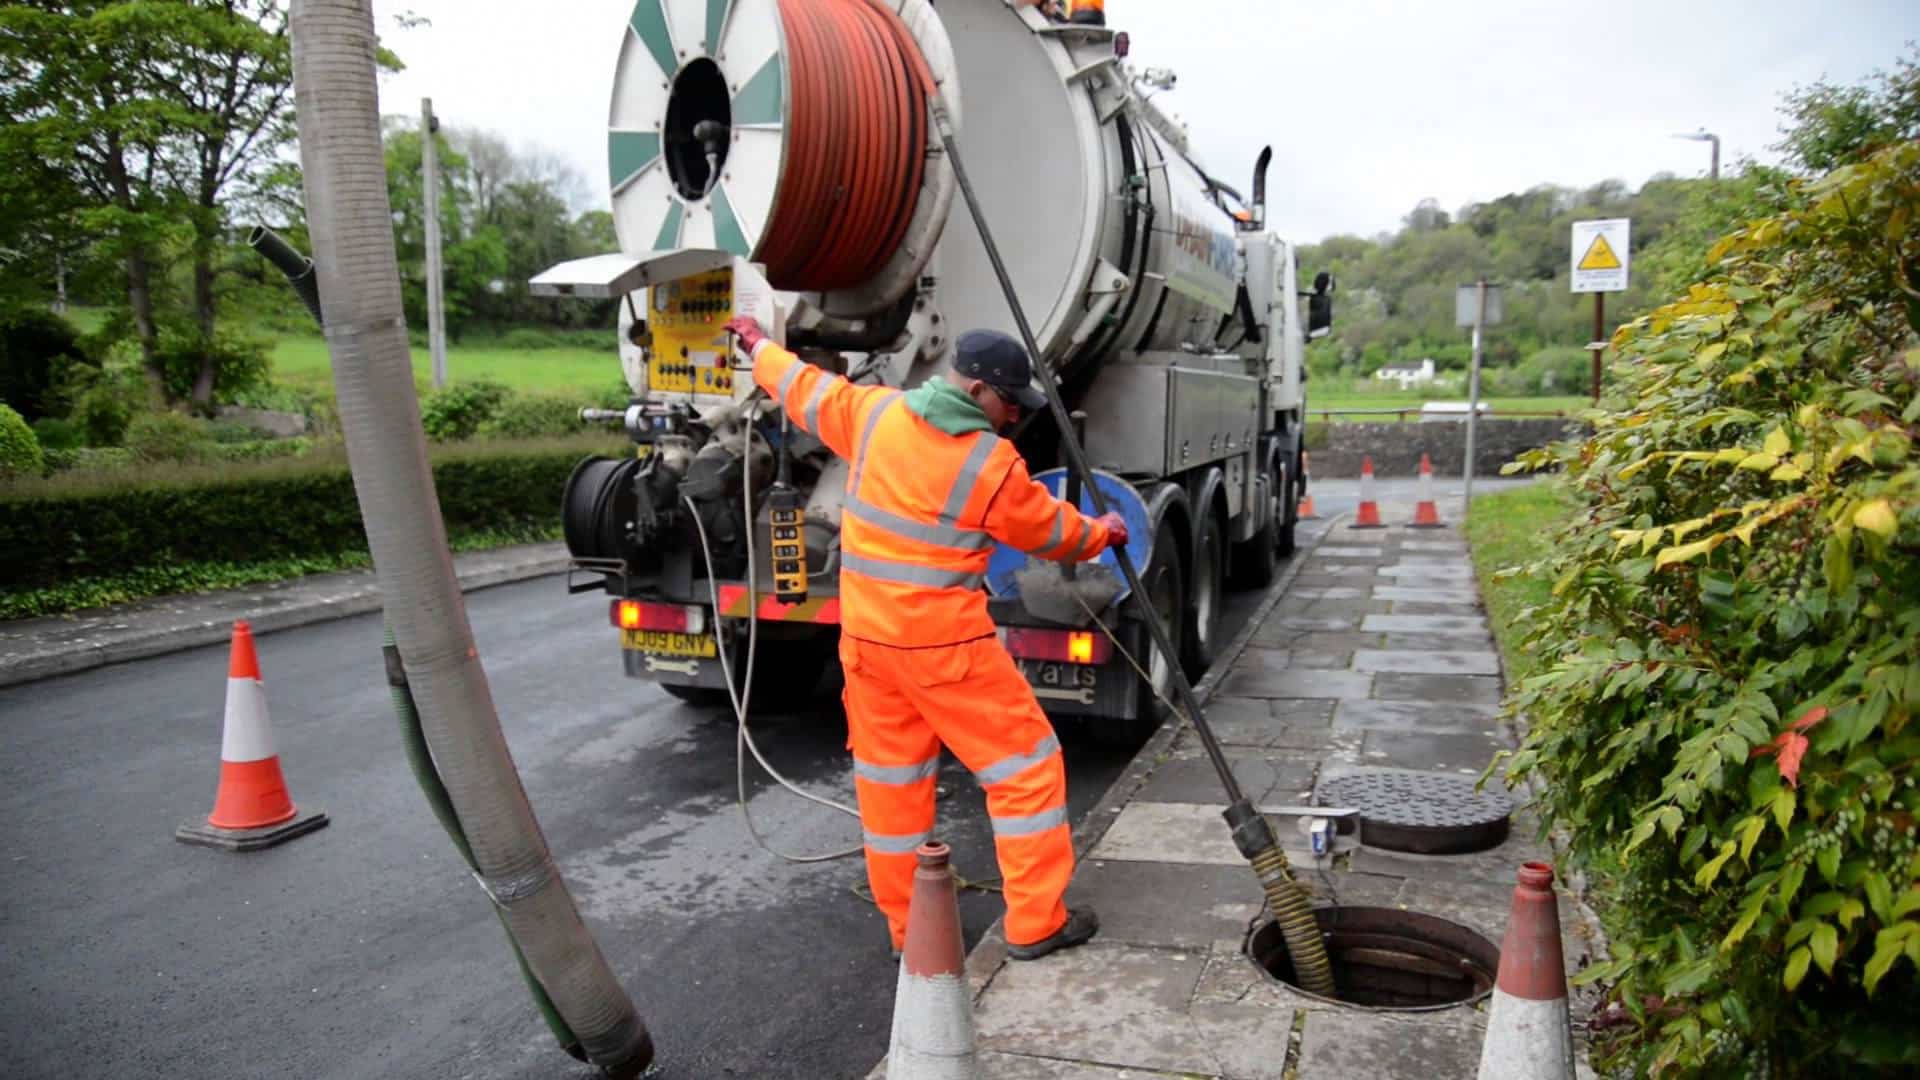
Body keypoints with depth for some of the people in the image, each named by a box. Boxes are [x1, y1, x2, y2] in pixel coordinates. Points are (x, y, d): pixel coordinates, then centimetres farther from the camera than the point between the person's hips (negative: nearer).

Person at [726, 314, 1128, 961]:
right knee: (1025, 765, 7)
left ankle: (906, 926, 28)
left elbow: (805, 389, 17)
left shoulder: (874, 412, 0)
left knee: (888, 778, 16)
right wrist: (1104, 533, 23)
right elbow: (1053, 532, 2)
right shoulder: (992, 464, -13)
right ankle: (1035, 923, 12)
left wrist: (759, 345, 37)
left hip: (866, 636, 6)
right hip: (944, 644, -6)